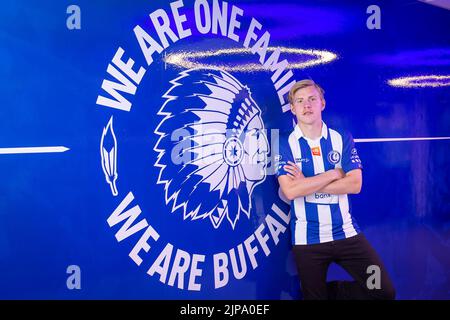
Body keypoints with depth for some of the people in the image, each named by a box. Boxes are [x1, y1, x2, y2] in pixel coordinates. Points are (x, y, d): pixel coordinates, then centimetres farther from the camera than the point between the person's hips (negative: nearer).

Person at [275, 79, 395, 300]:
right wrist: (334, 174, -12)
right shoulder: (284, 144, -5)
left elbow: (355, 184, -9)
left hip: (346, 232, 2)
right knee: (315, 296, 12)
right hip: (307, 239, -2)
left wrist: (307, 183, -15)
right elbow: (290, 191, -18)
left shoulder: (342, 139, 2)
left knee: (384, 291, 2)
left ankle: (332, 291, 22)